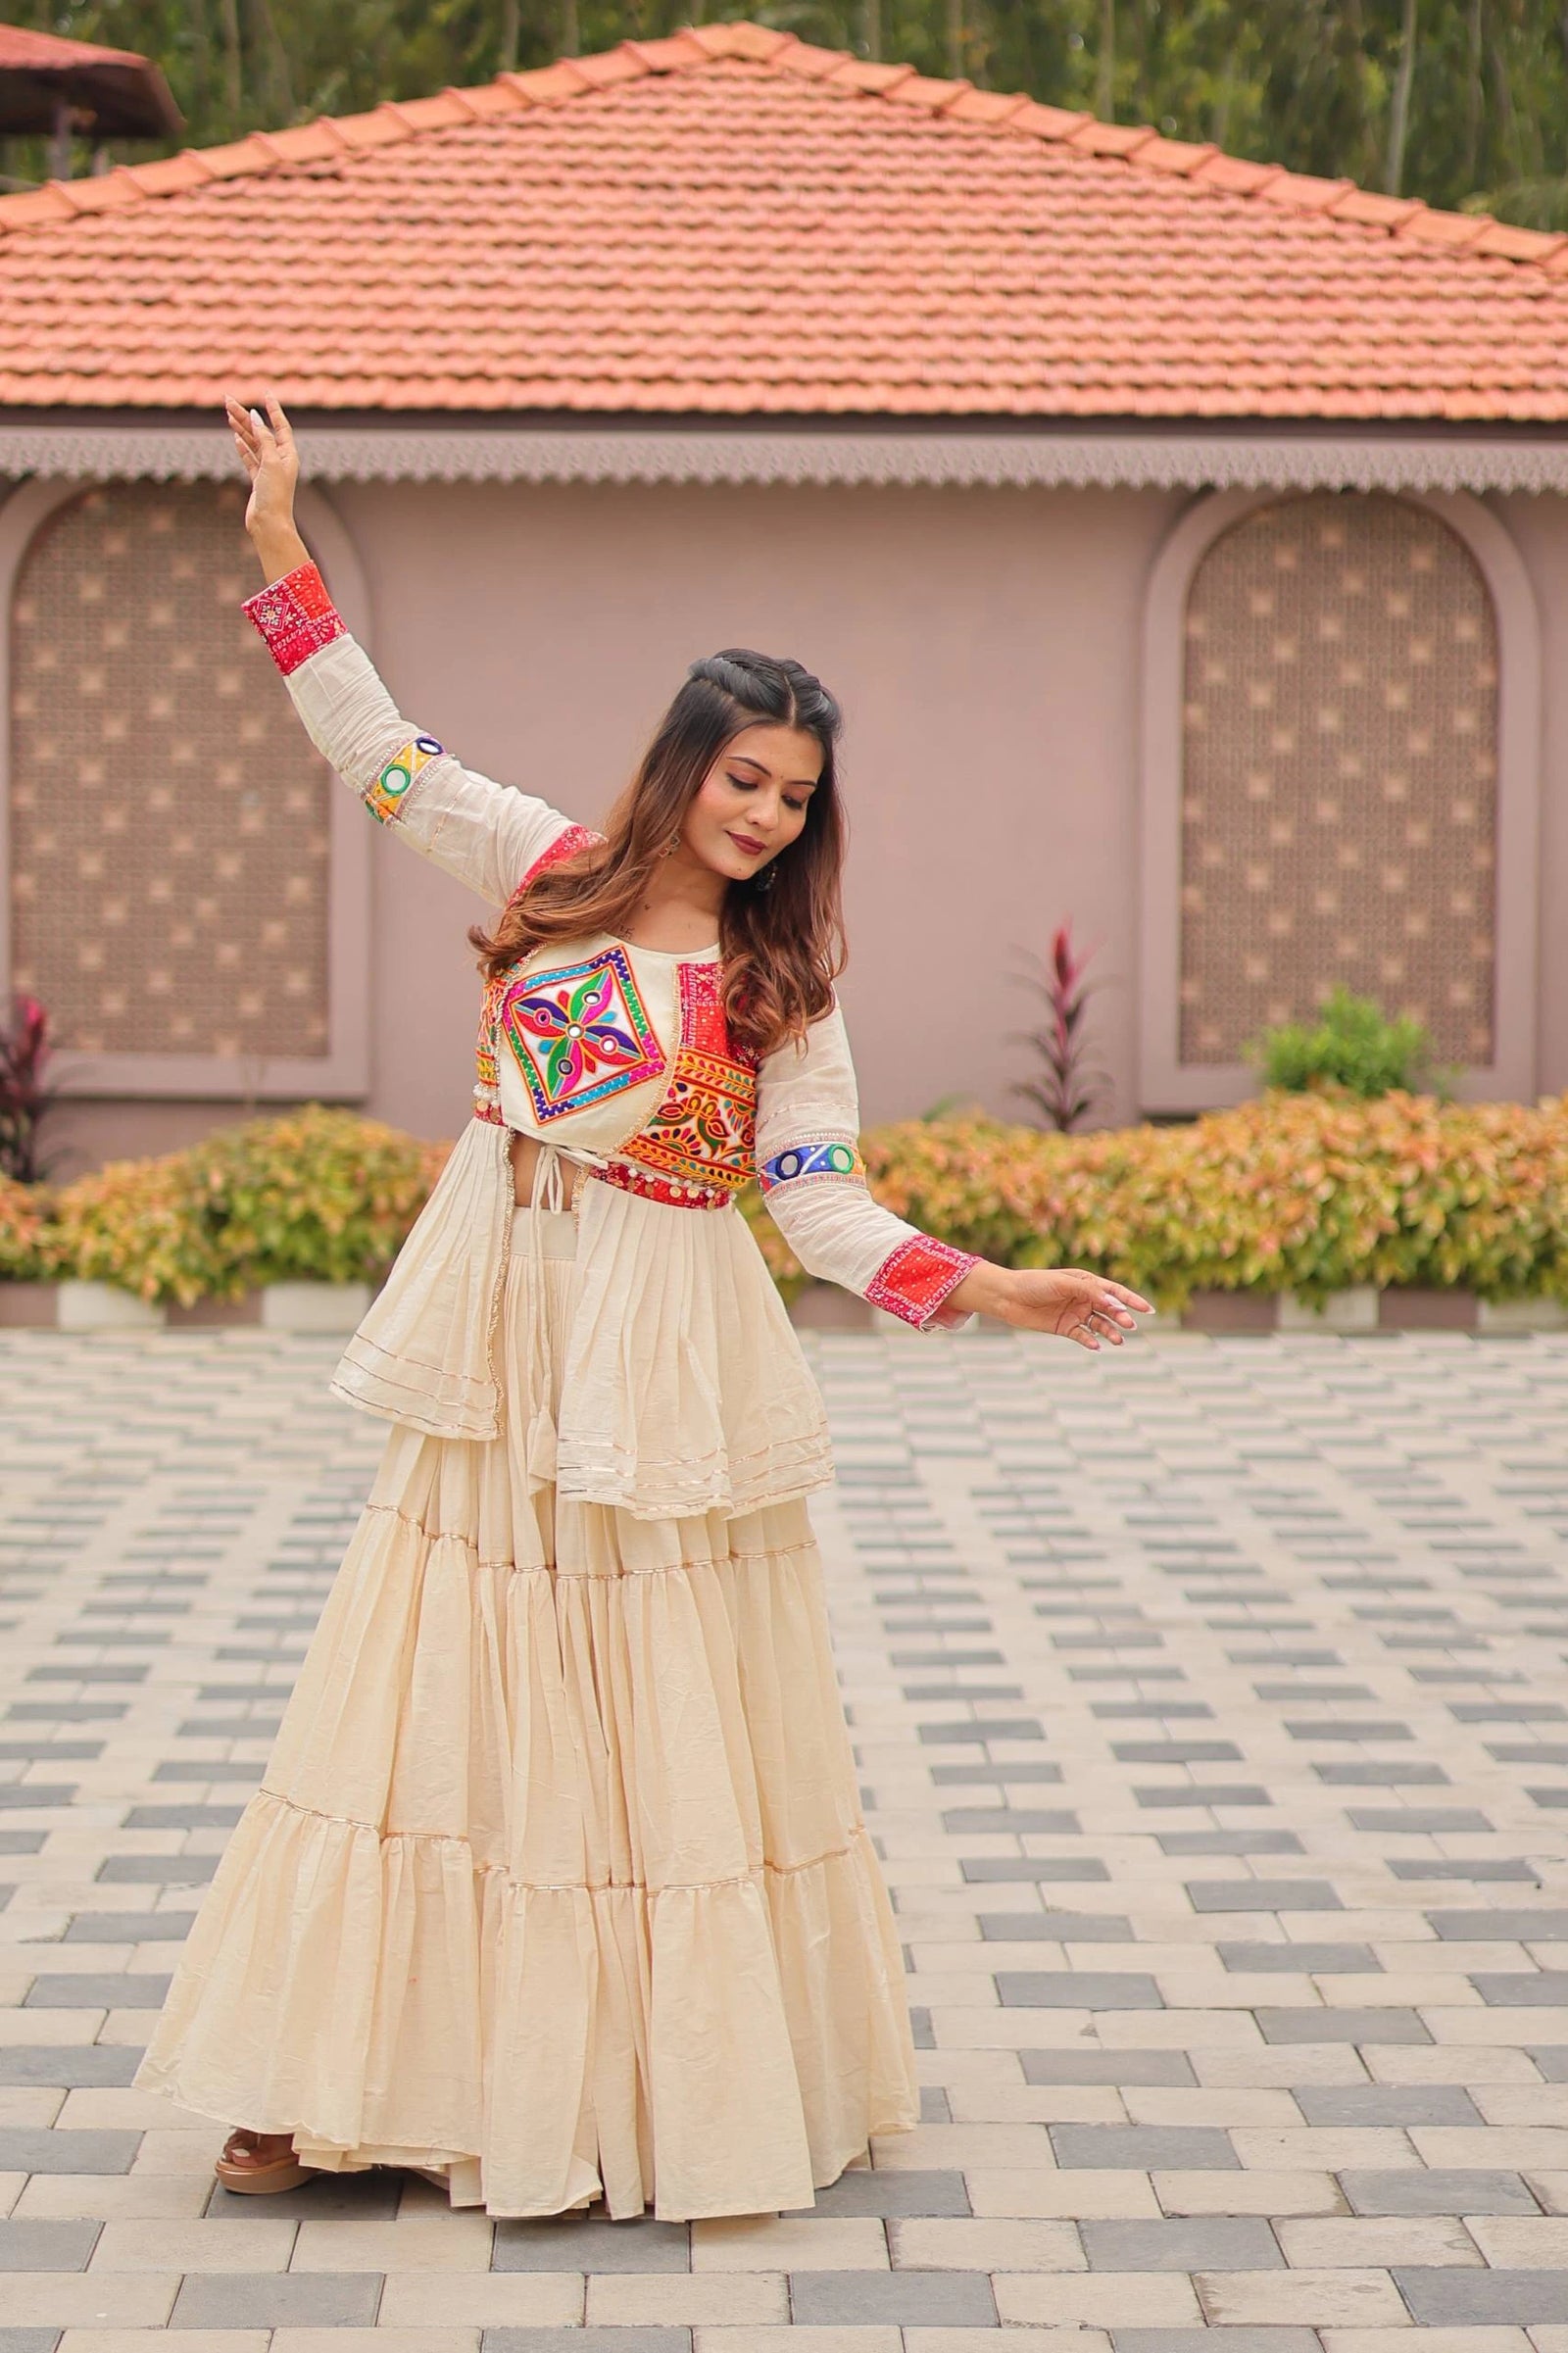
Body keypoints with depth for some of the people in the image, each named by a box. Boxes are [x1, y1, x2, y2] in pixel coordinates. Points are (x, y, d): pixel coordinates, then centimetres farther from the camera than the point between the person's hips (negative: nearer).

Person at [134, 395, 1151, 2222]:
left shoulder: (782, 982, -1)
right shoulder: (551, 872, 4)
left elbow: (824, 1204, -4)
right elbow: (376, 751, 7)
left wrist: (989, 1291, -17)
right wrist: (279, 543, 3)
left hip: (660, 1363, -2)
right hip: (500, 1338, 2)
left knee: (655, 1722, 2)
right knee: (443, 1699, 6)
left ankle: (671, 2090, 14)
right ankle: (356, 2086, 13)